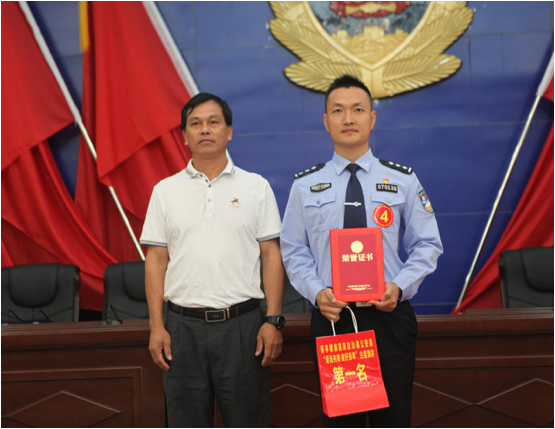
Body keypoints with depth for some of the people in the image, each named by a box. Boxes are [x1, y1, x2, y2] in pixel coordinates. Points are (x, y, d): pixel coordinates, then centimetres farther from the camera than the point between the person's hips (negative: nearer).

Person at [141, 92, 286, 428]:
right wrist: (156, 326, -2)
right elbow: (156, 260, 6)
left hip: (242, 324, -1)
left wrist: (273, 320, -7)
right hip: (183, 325, 2)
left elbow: (271, 256, 2)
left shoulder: (256, 187, 4)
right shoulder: (166, 191, 7)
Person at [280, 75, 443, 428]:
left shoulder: (403, 180, 3)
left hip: (389, 316, 0)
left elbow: (428, 245, 5)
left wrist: (400, 286, -12)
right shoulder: (305, 185, 4)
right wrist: (317, 292, -12)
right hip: (331, 317, 0)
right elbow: (293, 251, 5)